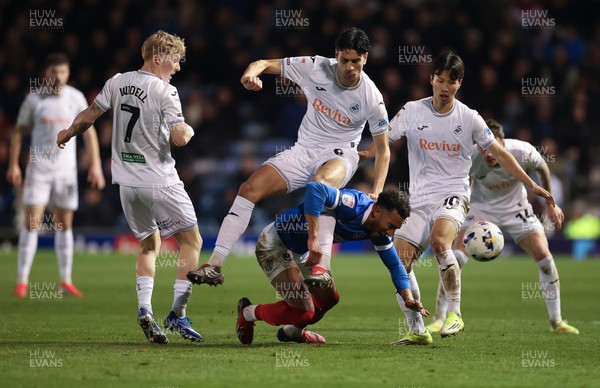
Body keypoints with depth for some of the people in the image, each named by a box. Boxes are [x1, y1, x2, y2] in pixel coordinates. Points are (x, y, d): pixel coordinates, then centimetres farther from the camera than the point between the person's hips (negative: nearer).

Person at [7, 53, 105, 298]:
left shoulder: (76, 98, 2)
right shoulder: (34, 99, -3)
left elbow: (89, 131, 7)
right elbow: (19, 131, 4)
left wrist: (95, 165, -1)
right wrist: (13, 165, -2)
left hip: (66, 169, 2)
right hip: (38, 168, -2)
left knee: (64, 224, 6)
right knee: (32, 222, -8)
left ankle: (66, 282, 13)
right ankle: (22, 282, -5)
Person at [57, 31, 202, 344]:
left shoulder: (117, 83, 4)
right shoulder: (164, 92, -14)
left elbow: (87, 117, 12)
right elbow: (179, 138, -22)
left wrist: (67, 134, 31)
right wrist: (189, 130, 2)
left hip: (127, 183, 6)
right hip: (160, 183, -6)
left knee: (150, 245, 19)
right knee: (191, 241, 7)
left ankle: (145, 308, 0)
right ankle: (178, 314, -1)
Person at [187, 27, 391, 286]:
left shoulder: (371, 98, -13)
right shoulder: (315, 68, -9)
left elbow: (383, 150, -3)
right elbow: (265, 64, -1)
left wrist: (376, 194, -16)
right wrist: (252, 72, -27)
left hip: (339, 155, -4)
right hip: (303, 151, 4)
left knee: (318, 183, -41)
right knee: (249, 189, -14)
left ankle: (320, 266, -42)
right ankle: (214, 265, -11)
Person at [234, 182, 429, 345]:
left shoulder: (378, 231, -5)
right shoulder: (353, 204, -32)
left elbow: (395, 265, 5)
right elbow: (315, 188, -48)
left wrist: (408, 297, -13)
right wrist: (313, 239, -51)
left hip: (298, 250, 9)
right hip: (273, 244, -9)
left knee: (328, 298, 15)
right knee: (303, 312, -14)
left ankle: (292, 331, 40)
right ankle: (249, 312, 9)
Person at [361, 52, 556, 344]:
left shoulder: (469, 118, 2)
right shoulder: (412, 112, 4)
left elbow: (498, 152, 8)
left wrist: (531, 185, 6)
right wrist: (361, 154, -15)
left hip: (453, 195, -3)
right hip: (418, 200, 3)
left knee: (439, 240, -33)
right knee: (398, 263, -10)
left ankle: (454, 314, -23)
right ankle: (417, 330, 3)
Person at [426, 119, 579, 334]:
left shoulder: (523, 152, -27)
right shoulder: (470, 159, -29)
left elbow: (542, 169, -3)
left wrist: (550, 205, 5)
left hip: (516, 207, 1)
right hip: (482, 206, -1)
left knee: (545, 258, -9)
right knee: (455, 259, -18)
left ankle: (556, 321, 7)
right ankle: (439, 319, -7)